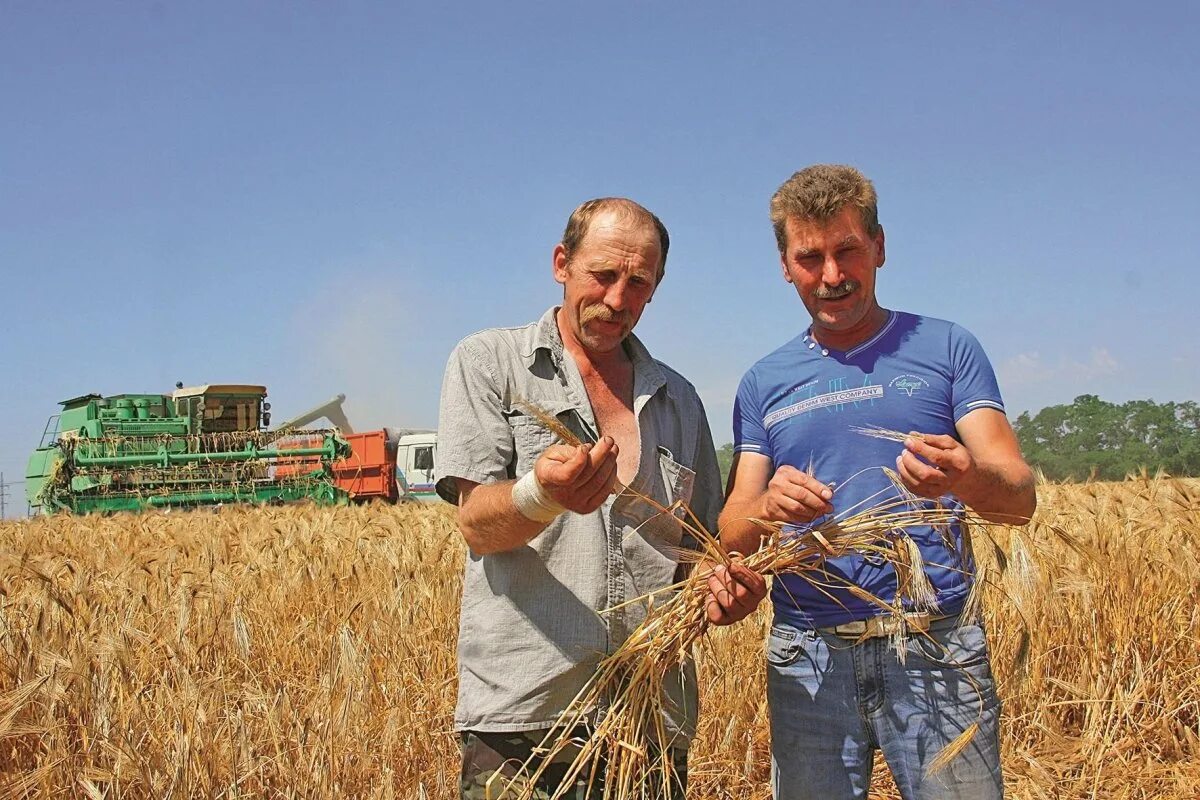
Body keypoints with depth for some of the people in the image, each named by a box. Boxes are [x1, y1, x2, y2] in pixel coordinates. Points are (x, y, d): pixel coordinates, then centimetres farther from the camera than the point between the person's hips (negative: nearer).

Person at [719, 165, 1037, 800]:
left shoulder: (946, 348, 5)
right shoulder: (764, 383, 11)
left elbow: (1020, 499, -4)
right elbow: (732, 533, 4)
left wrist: (965, 478, -27)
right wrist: (769, 506, -19)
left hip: (936, 651, -2)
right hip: (808, 658, 2)